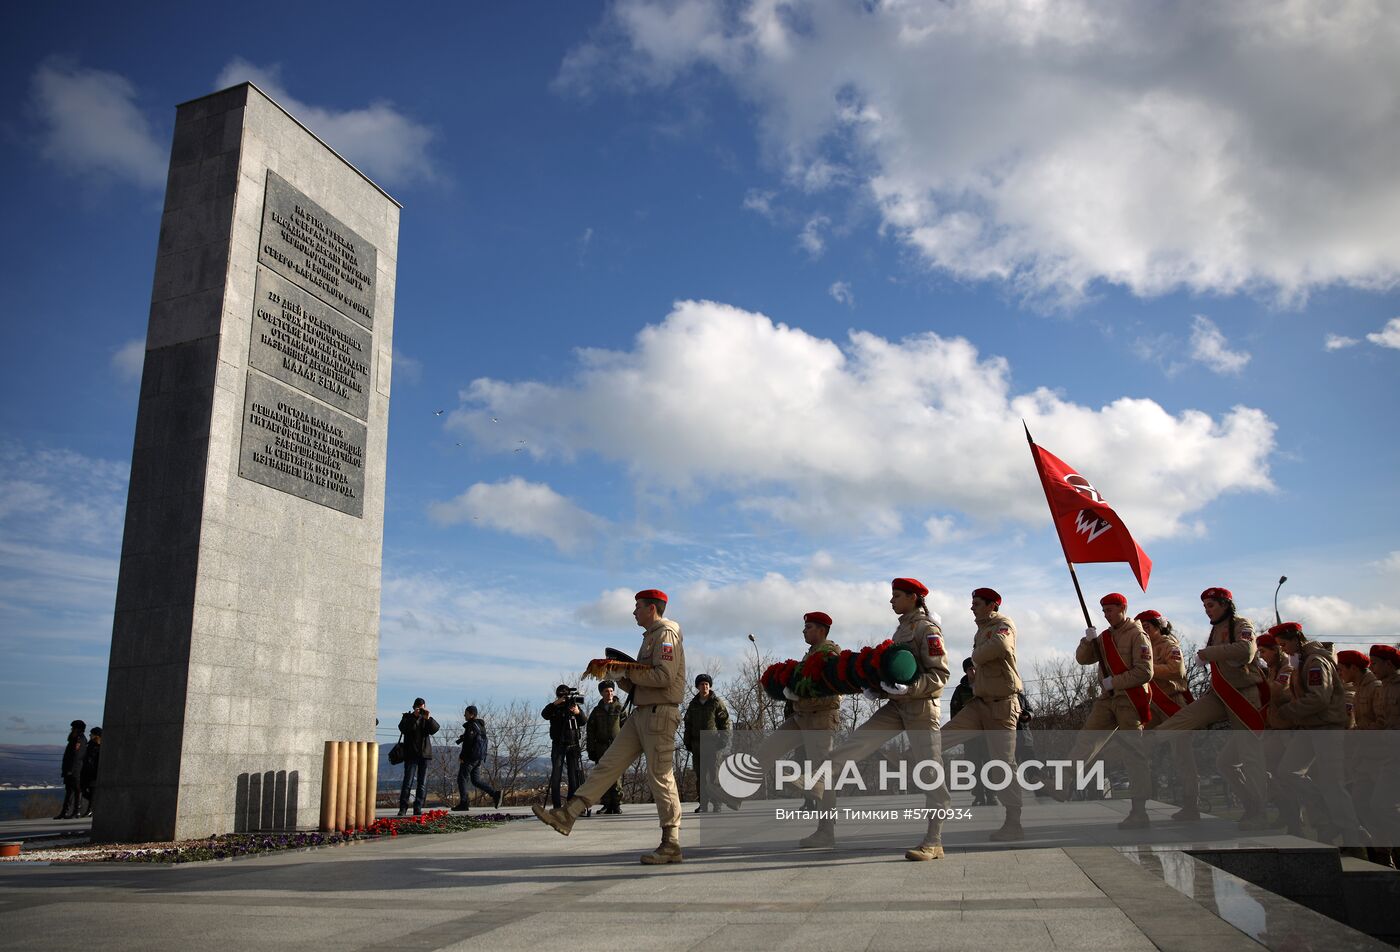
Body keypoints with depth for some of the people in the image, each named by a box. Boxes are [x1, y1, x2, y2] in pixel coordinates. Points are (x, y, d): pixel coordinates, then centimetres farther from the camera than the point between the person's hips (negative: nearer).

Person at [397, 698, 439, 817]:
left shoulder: (427, 719, 11)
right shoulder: (408, 717, 5)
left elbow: (435, 729, -6)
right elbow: (403, 729, -14)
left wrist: (428, 718, -19)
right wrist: (414, 717, -21)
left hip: (425, 754, 3)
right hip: (411, 754, -3)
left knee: (422, 783, 2)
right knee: (407, 782, -9)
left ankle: (418, 809, 7)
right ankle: (403, 809, -6)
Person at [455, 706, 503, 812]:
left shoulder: (471, 725, -14)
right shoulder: (480, 725, 16)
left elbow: (468, 742, -20)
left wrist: (462, 756, -15)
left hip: (470, 756, -9)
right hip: (479, 757, 9)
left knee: (461, 778, 0)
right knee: (476, 780, 11)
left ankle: (464, 803, -2)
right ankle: (495, 793, 0)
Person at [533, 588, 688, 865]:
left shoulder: (666, 634, -9)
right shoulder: (651, 636, 21)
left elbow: (663, 677, -22)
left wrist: (627, 670, -12)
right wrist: (622, 678, 5)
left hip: (659, 714, -10)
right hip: (641, 713, 10)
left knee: (660, 777, -6)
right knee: (609, 764, 4)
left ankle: (671, 846, 1)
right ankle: (567, 816, 3)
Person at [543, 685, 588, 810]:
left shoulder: (575, 706, 8)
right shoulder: (554, 708, 6)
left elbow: (584, 722, -6)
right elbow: (544, 714, -15)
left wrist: (578, 713, -26)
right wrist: (555, 704, -27)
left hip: (573, 744, 1)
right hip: (558, 744, -1)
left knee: (574, 775, -1)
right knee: (555, 774, -7)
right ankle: (556, 806, -5)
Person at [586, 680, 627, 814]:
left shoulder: (620, 708, 7)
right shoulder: (597, 710, 14)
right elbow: (591, 731, 13)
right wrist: (591, 750, 5)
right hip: (601, 747, 3)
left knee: (616, 777, -6)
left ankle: (617, 804, -1)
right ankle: (606, 805, 6)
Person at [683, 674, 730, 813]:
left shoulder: (717, 702, 3)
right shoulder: (693, 704, 14)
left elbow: (725, 722, 1)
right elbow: (688, 724, 19)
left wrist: (723, 740, -7)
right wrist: (687, 742, 11)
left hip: (712, 744, -4)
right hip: (697, 745, 4)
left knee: (714, 775, -6)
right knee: (700, 776, 4)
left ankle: (716, 804, -3)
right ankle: (703, 804, 8)